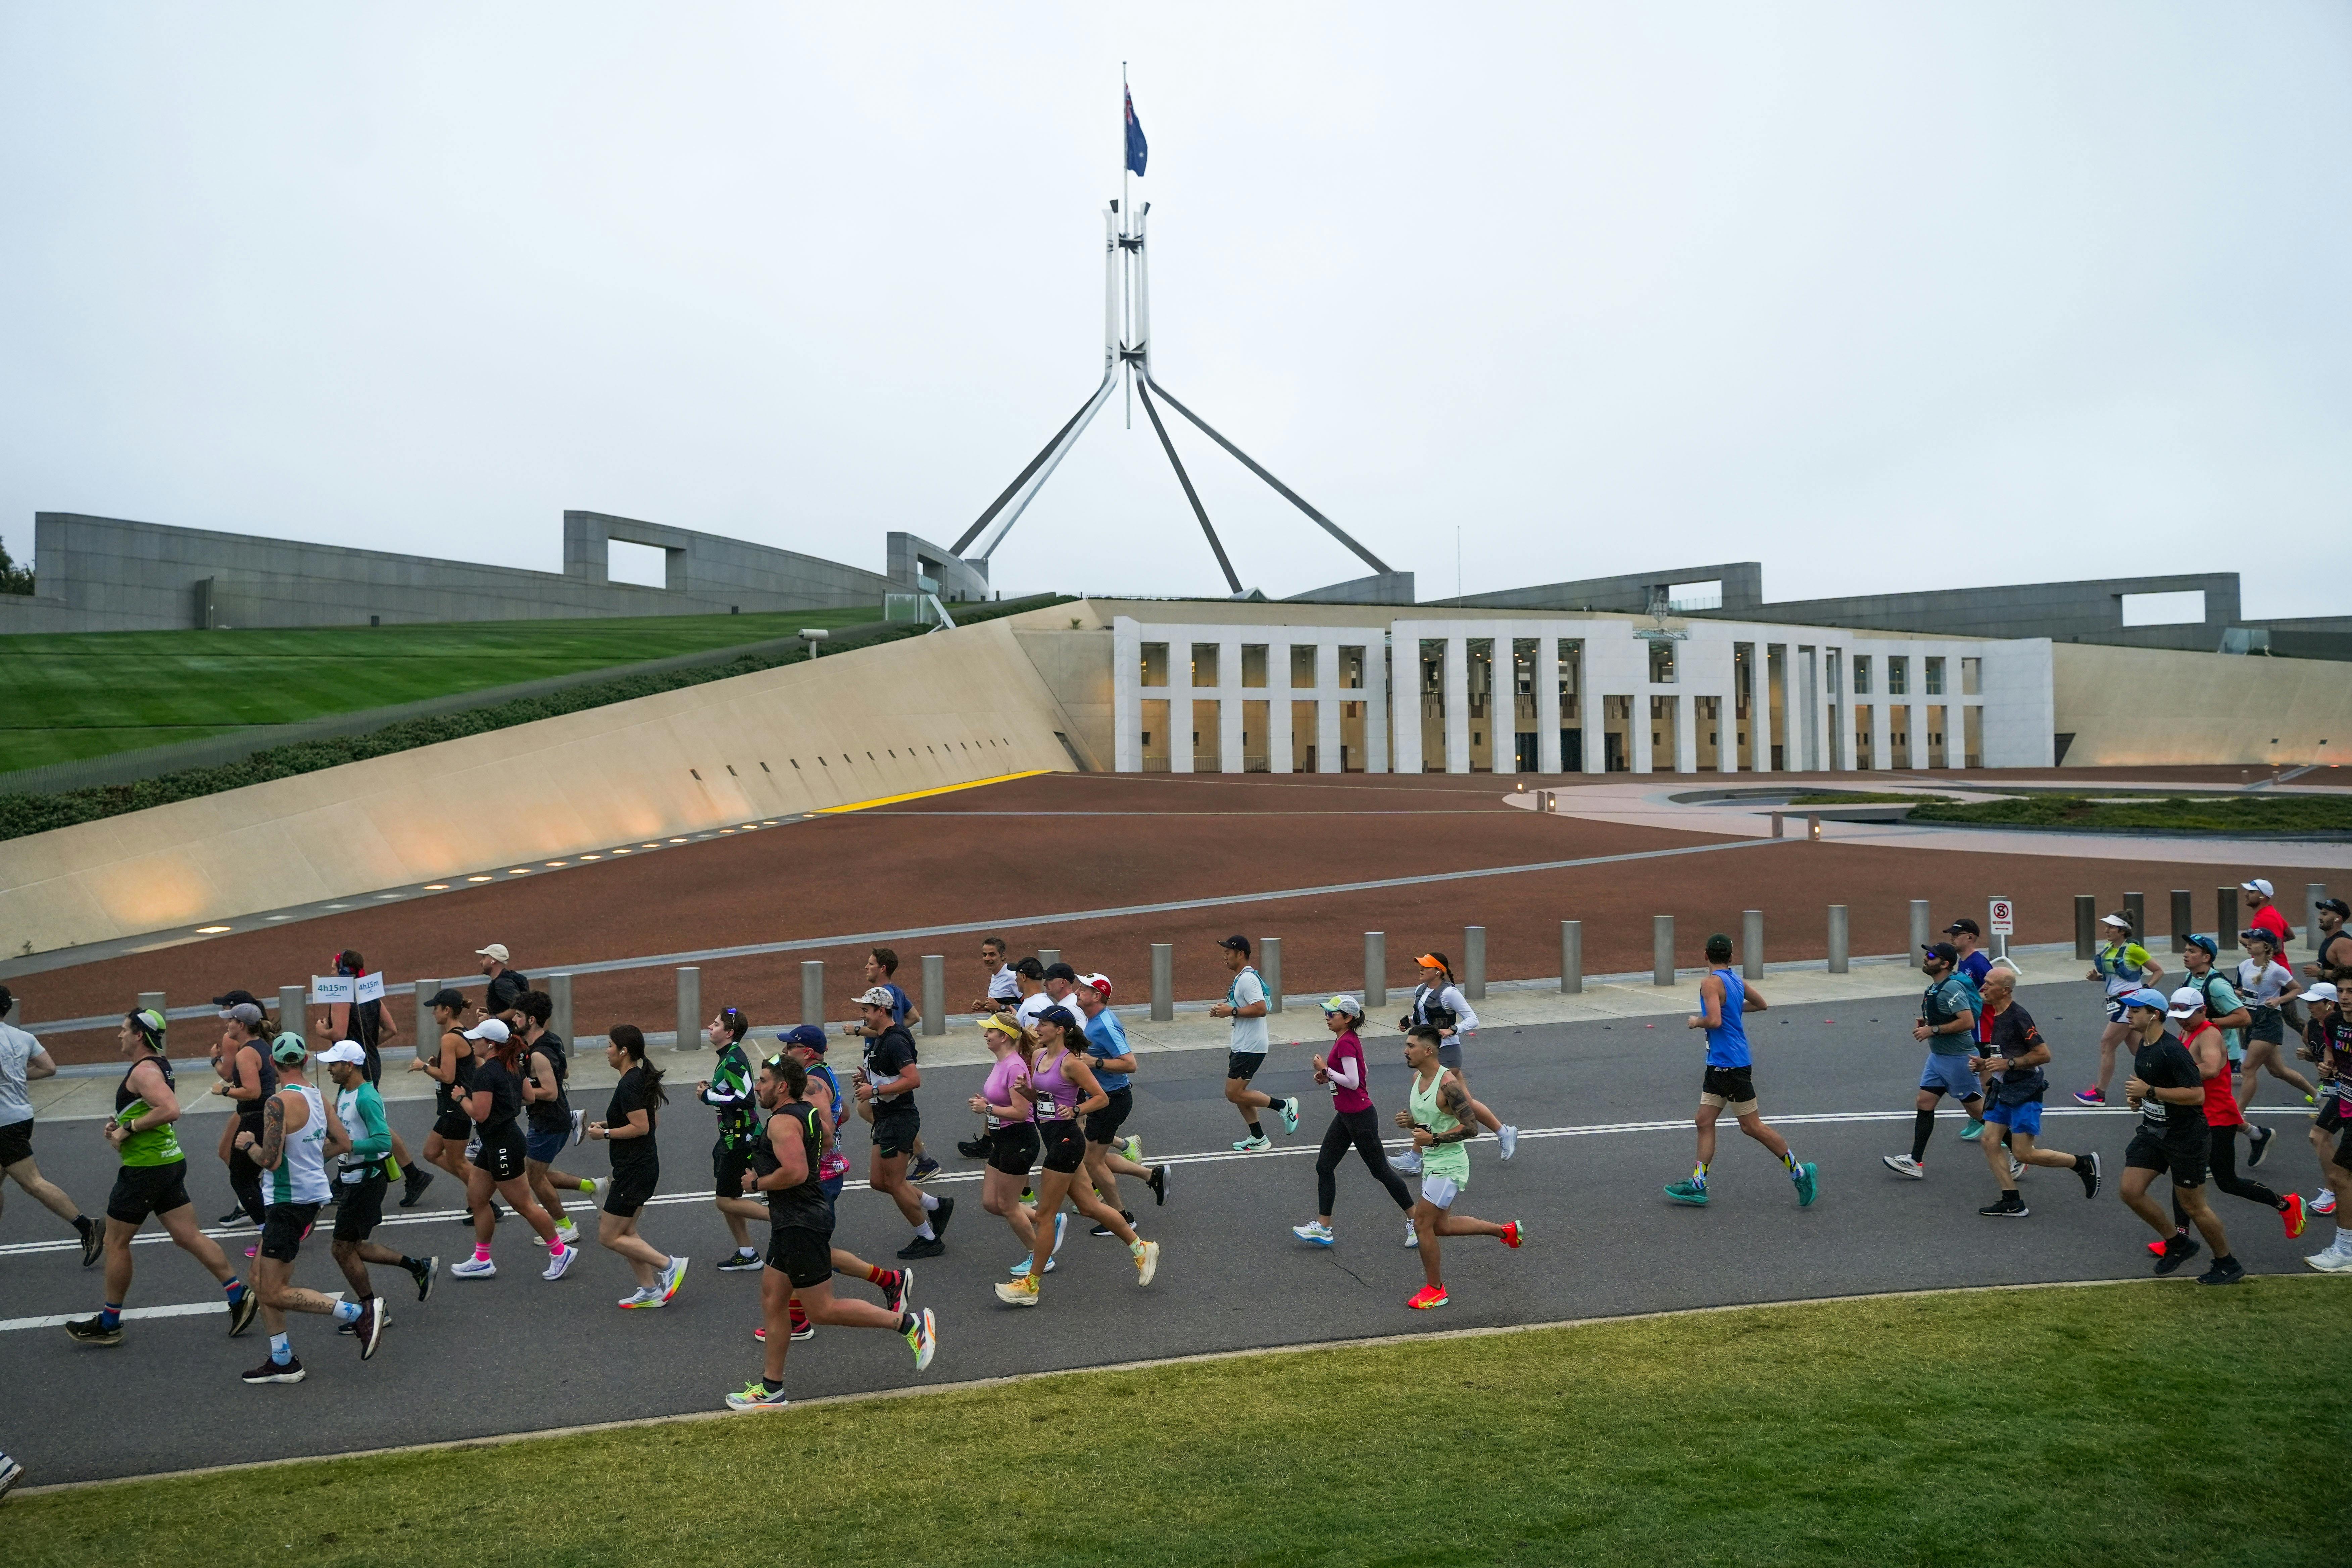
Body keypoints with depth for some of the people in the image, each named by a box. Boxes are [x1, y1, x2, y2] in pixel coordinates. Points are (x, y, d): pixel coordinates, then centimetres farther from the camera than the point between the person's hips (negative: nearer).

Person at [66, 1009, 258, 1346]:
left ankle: (108, 1324, 17)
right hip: (170, 1162, 9)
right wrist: (119, 1124, 13)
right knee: (188, 1237, 6)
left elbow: (170, 1110, -32)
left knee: (116, 1243, 5)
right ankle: (240, 1296, 1)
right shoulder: (160, 1065, 14)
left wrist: (128, 1129, -22)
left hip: (145, 1166, -9)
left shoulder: (144, 1071, -17)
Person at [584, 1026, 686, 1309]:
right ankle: (650, 1291, 19)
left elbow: (641, 1127, -25)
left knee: (609, 1237, -2)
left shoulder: (629, 1084, -20)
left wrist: (606, 1134, -15)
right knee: (625, 1232, 17)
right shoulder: (639, 1078, 11)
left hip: (634, 1169, -10)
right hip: (641, 1166, 10)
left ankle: (669, 1265, -3)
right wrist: (610, 1124, 13)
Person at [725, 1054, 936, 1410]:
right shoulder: (806, 1111, 11)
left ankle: (910, 1324, -1)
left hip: (801, 1226, -11)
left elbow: (795, 1172, -32)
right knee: (773, 1299, 14)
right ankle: (771, 1388, 21)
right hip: (794, 1223, 11)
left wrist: (757, 1183, -15)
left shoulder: (782, 1121, -19)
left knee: (822, 1310, -4)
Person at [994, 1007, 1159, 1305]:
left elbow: (1102, 1098, -12)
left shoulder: (1071, 1063, -15)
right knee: (1089, 1206, 16)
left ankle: (1031, 1286, 11)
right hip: (1053, 1139, 9)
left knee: (1044, 1215, 0)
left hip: (1066, 1140, -9)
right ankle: (1141, 1248, 29)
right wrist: (1024, 1090, -3)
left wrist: (1075, 1110, -27)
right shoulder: (1040, 1056, 8)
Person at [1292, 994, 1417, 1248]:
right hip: (1346, 1115, 10)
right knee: (1324, 1167, 8)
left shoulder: (1346, 1043, -21)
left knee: (1380, 1170, 2)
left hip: (1359, 1117, -10)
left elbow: (1353, 1082, -26)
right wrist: (1327, 1076, 7)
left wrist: (1326, 1070, -16)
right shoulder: (1345, 1040, 9)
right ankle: (1322, 1227, 12)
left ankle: (1415, 1219, 16)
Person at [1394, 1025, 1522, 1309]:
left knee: (1422, 1223, -5)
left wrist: (1434, 1138, -28)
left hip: (1449, 1165, -9)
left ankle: (1436, 1290, 11)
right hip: (1432, 1163, 9)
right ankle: (1506, 1231, 32)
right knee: (1441, 1226, 17)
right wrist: (1410, 1121, -4)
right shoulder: (1417, 1078, 3)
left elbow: (1471, 1128, -23)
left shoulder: (1448, 1084, -24)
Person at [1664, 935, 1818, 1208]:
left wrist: (1696, 1022, -8)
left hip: (1732, 1065, -9)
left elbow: (1714, 1021, -27)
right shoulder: (1737, 981, 9)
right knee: (1704, 1121, 7)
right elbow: (1762, 1004, 24)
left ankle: (1801, 1173, 10)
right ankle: (1698, 1185, 7)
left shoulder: (1711, 982, -17)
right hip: (1719, 1064, 9)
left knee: (1752, 1127, -1)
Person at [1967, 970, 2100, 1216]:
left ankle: (2085, 1163, 12)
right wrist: (1984, 1064, 8)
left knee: (2023, 1154, -7)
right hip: (2003, 1090, 9)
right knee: (1990, 1143, 1)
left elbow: (2044, 1054, -19)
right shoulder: (1995, 1016, 11)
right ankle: (2012, 1203, 6)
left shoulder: (2018, 1017, -18)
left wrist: (2008, 1064, -23)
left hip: (2024, 1092, -9)